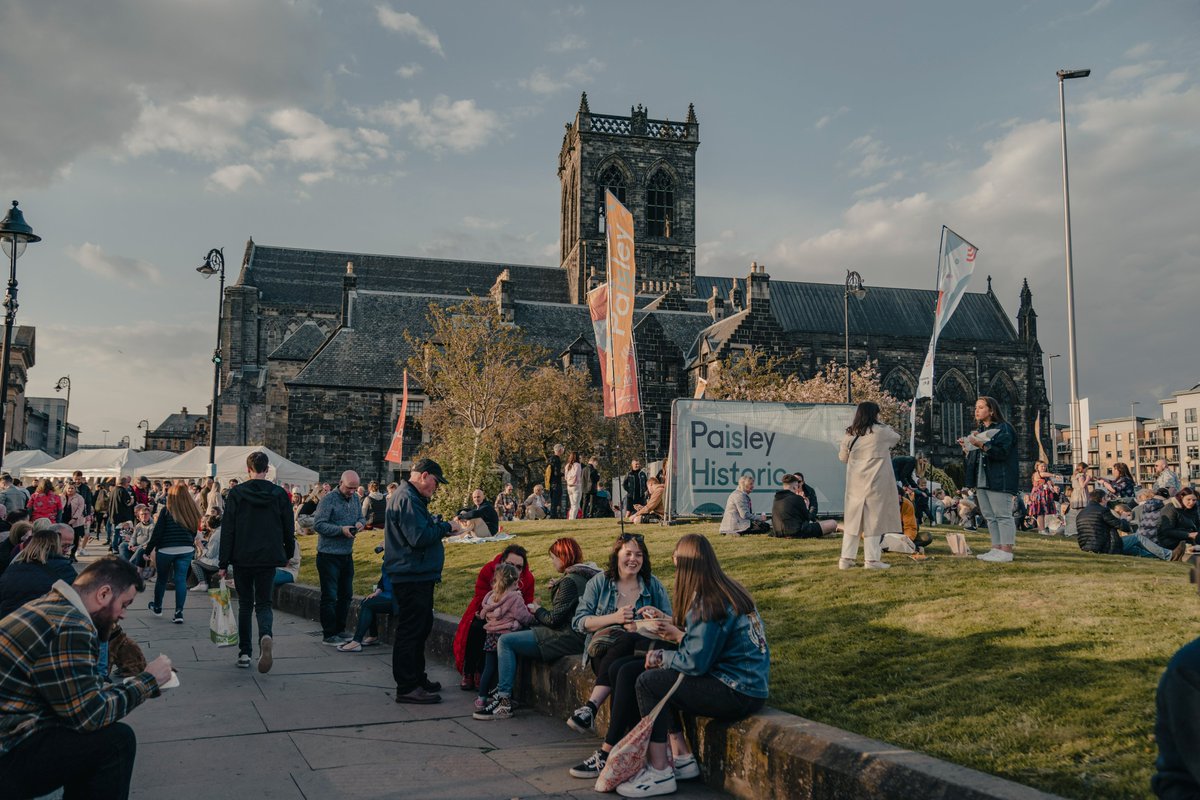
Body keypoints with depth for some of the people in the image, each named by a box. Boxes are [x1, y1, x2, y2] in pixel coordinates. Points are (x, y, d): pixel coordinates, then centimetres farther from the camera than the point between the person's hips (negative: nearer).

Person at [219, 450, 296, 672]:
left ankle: (244, 653, 14)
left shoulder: (236, 493, -5)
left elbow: (227, 530, -5)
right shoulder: (279, 494, 0)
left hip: (242, 558, 0)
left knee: (245, 604, 13)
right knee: (264, 603, 7)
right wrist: (288, 554, 20)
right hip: (268, 559, 1)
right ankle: (266, 636, -23)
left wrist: (223, 563, -1)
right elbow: (289, 529, 5)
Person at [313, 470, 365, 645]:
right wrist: (341, 529, -23)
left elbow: (361, 517, 17)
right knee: (330, 596, -1)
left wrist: (360, 523, -7)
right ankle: (329, 635, 6)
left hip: (347, 554, 7)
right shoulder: (328, 500, -14)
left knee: (346, 594, 15)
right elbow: (317, 524, -18)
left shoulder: (356, 498, 8)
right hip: (329, 556, -7)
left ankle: (340, 629, 27)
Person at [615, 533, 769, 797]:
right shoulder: (730, 590, 9)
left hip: (738, 694, -10)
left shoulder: (708, 604, -20)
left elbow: (694, 663, -18)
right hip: (750, 684, 10)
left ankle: (659, 773, -2)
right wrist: (678, 633, 16)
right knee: (663, 677, 16)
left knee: (648, 682, -8)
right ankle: (683, 759, 16)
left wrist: (661, 657, -2)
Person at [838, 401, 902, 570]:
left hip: (855, 483, 4)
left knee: (853, 518, 10)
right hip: (875, 483, -4)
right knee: (873, 518, 1)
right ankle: (872, 559, 2)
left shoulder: (851, 434, 3)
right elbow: (896, 437, 15)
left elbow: (843, 457, 14)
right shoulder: (881, 431, -7)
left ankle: (846, 558, 11)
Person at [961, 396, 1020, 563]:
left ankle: (1006, 551, -8)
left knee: (1003, 515, -8)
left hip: (998, 480, -9)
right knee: (990, 516, 9)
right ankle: (996, 548, 14)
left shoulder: (1003, 429, -5)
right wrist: (967, 448, 7)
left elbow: (1002, 452, -17)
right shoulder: (979, 431, 20)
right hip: (981, 480, 9)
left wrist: (982, 446, -27)